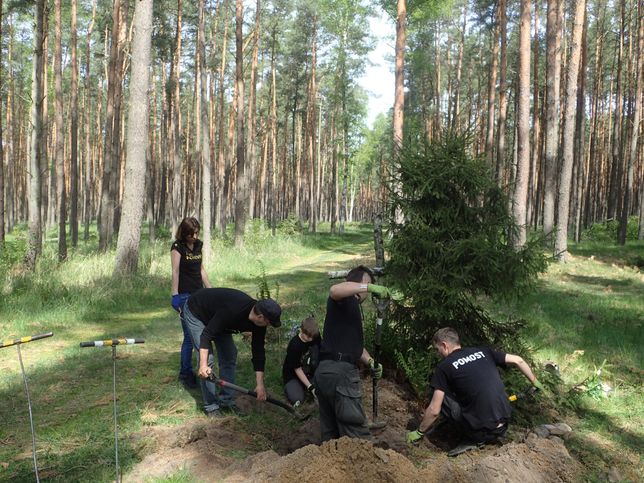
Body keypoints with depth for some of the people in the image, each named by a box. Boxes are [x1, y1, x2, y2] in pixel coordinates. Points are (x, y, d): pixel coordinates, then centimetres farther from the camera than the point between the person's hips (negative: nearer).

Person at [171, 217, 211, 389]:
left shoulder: (198, 245, 10)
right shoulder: (177, 247, -8)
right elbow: (175, 271, -13)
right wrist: (175, 296, -17)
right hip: (185, 296, -7)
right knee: (190, 336, -4)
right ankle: (185, 373, 10)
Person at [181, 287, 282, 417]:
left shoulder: (258, 321, -19)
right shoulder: (232, 310, -41)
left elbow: (258, 351, -12)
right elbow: (206, 334, -34)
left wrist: (260, 384, -13)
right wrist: (203, 365, -39)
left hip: (214, 315, 7)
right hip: (195, 312, -7)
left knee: (230, 356, 2)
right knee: (207, 358, -13)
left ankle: (226, 400, 13)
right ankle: (210, 406, -1)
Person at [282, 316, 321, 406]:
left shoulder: (315, 336, -13)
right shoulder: (294, 345, -27)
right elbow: (297, 369, -21)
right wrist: (310, 387, -26)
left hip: (309, 372, 5)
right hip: (293, 375, -5)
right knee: (297, 399, -25)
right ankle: (290, 386, 5)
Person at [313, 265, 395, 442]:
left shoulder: (352, 307, 26)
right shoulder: (345, 298, -3)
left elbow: (355, 344, 26)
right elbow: (334, 290, -30)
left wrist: (370, 361, 8)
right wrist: (370, 287, -28)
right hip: (340, 371, -10)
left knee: (330, 434, 14)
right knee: (356, 433, -8)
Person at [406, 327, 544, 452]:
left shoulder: (444, 367, -4)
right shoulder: (483, 351, 9)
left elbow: (434, 410, -4)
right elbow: (518, 360, 10)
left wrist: (419, 433, 11)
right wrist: (535, 382, 27)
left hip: (482, 431, -6)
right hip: (503, 427, 6)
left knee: (441, 398, 8)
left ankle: (475, 440, 2)